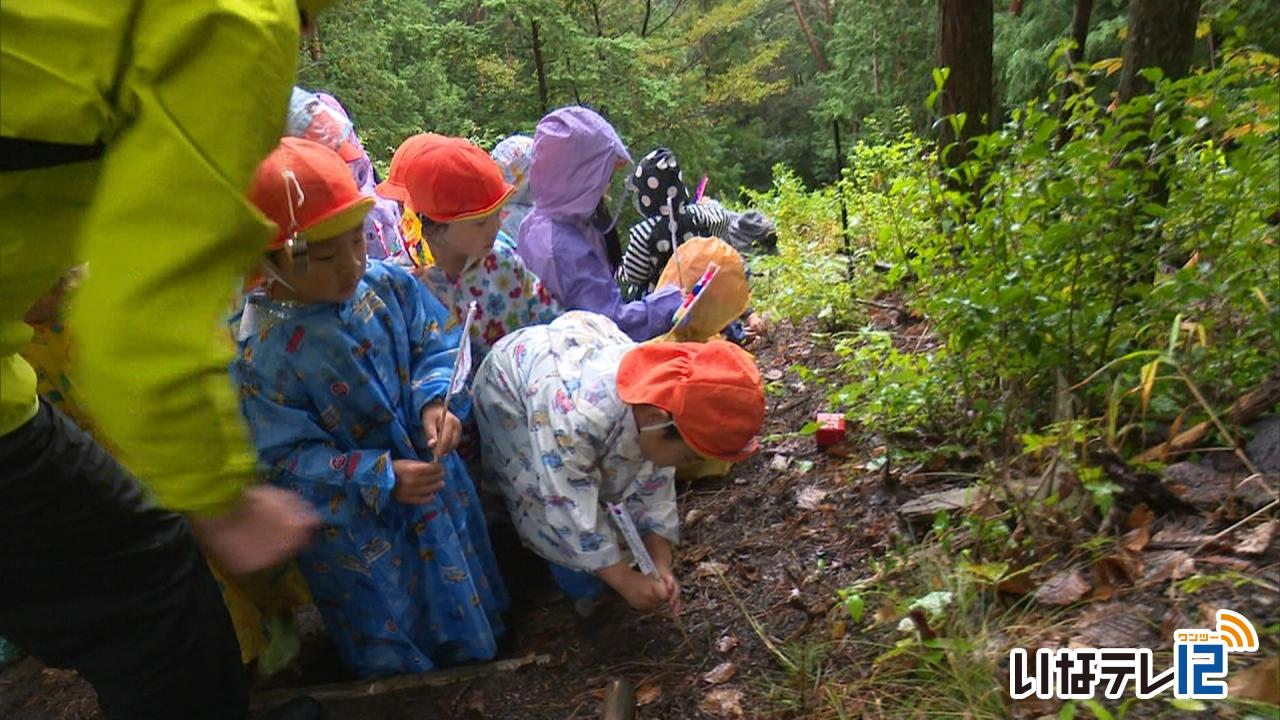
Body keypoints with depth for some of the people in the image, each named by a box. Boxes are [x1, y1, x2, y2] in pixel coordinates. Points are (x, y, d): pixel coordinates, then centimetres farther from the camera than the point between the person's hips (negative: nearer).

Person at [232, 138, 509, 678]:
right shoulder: (260, 353, -26)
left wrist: (435, 400, -23)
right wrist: (383, 479, -29)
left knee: (469, 605, 29)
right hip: (352, 523, -4)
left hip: (432, 481, 5)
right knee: (393, 646, 20)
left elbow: (435, 346, -2)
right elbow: (288, 457, -20)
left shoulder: (388, 283, -14)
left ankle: (479, 663, 60)